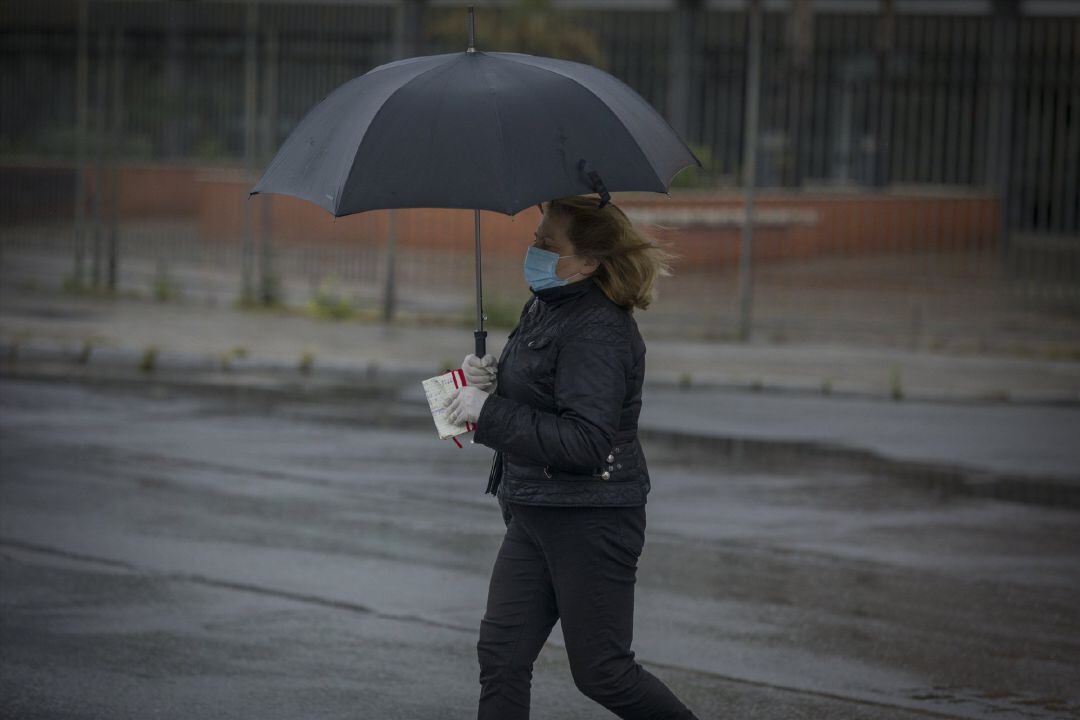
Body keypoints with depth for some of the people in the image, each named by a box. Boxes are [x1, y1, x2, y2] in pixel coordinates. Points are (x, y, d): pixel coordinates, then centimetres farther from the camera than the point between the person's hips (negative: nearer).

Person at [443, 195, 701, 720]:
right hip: (536, 515, 9)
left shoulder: (596, 332, -21)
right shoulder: (545, 308, 9)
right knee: (501, 654, 5)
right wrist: (490, 377, -1)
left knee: (600, 671, 0)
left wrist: (490, 411, -24)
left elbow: (586, 442, -28)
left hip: (592, 520, -9)